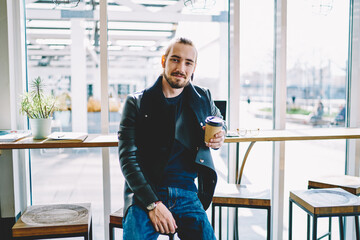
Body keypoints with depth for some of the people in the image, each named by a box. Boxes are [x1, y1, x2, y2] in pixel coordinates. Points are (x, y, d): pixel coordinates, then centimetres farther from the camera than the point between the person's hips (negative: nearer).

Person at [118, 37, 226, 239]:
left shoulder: (203, 98, 8)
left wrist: (219, 138, 2)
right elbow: (128, 159, -4)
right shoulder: (136, 103, 0)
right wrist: (153, 204, -14)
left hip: (186, 192, 2)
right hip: (144, 194, -2)